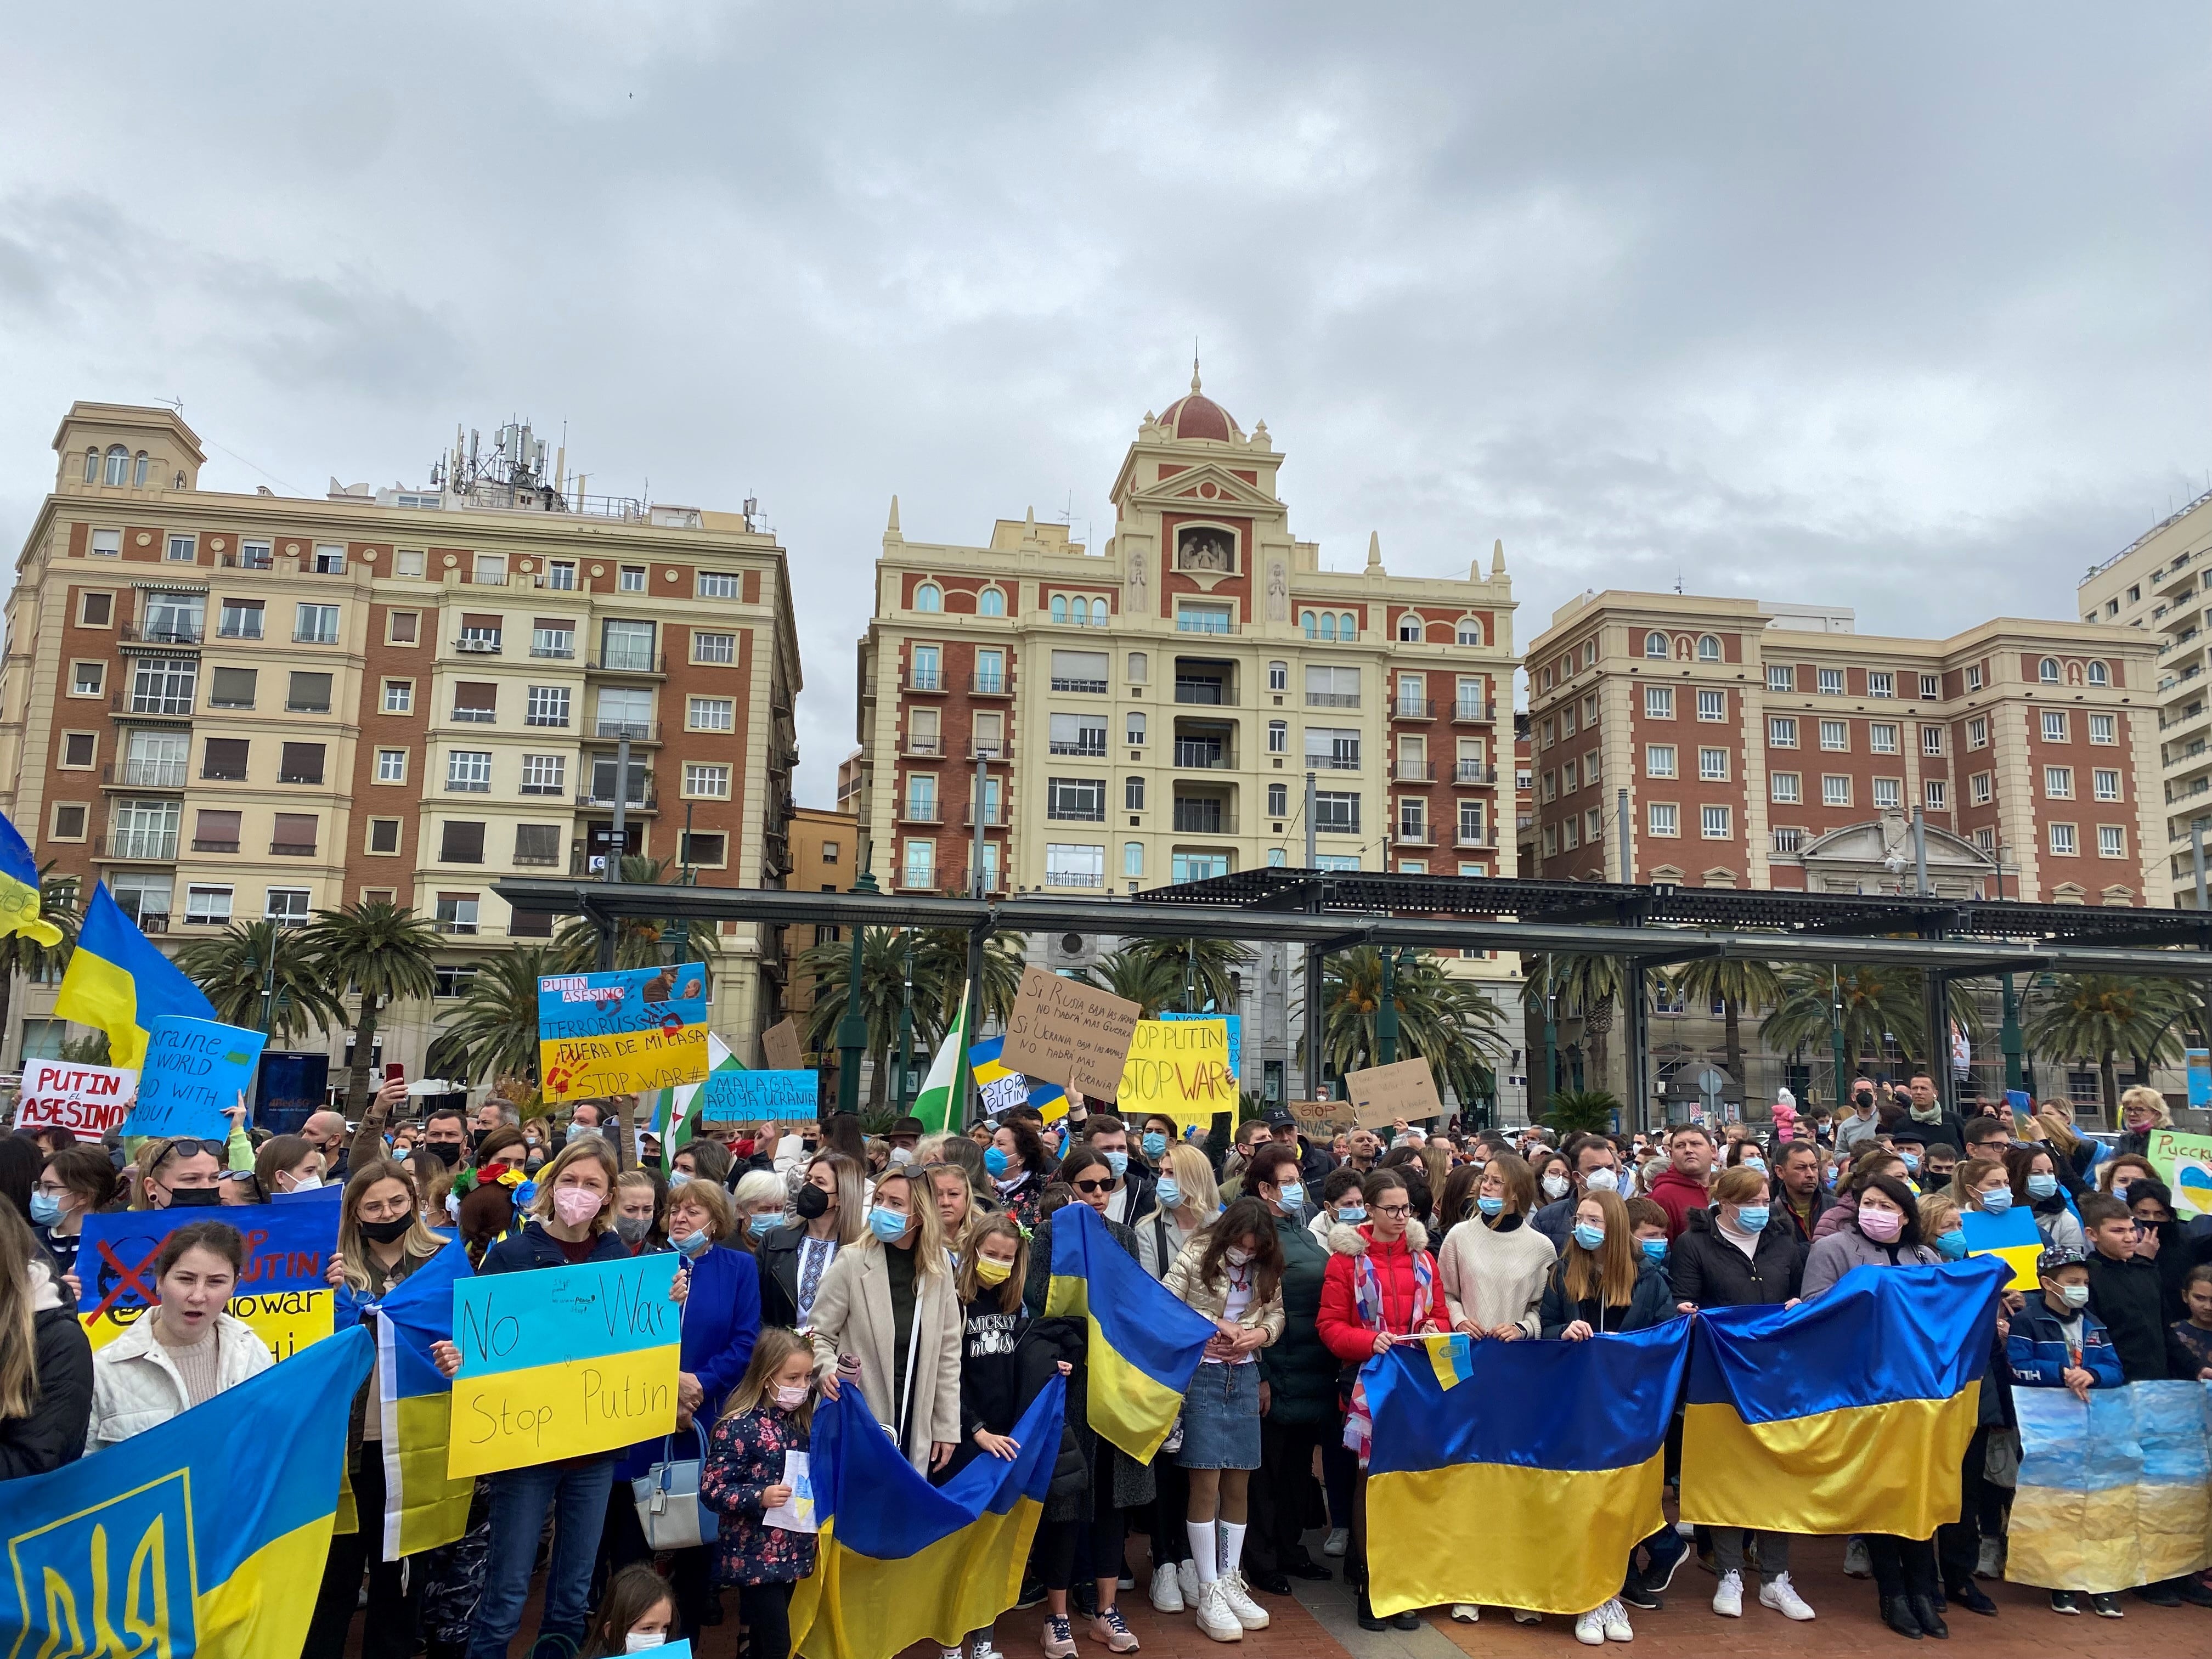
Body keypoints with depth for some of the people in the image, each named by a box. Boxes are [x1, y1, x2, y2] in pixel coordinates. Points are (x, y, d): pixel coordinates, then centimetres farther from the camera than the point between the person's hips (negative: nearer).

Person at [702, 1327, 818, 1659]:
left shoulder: (802, 1422, 6)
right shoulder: (739, 1427, -16)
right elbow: (710, 1490, -17)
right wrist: (760, 1497, -28)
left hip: (790, 1550, 7)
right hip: (755, 1555, -7)